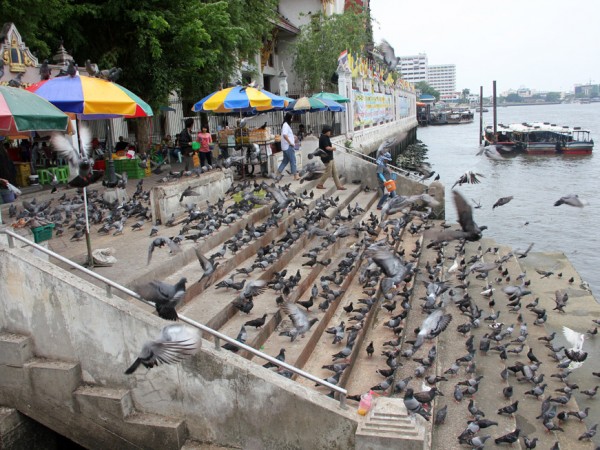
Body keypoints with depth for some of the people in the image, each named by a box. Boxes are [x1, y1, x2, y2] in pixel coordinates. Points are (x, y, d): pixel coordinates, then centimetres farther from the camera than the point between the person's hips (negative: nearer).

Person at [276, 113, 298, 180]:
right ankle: (295, 175, 1)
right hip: (288, 146, -10)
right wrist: (290, 143, -21)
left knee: (285, 160, 14)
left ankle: (278, 172, 14)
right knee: (293, 160, -4)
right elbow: (285, 135, -26)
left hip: (286, 146, 10)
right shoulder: (286, 125, -15)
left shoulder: (286, 125, 16)